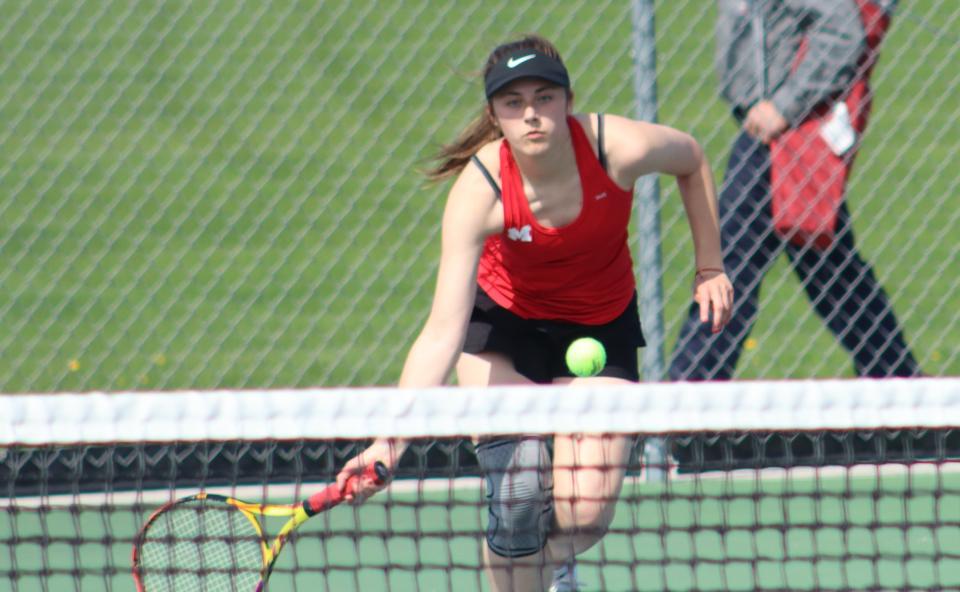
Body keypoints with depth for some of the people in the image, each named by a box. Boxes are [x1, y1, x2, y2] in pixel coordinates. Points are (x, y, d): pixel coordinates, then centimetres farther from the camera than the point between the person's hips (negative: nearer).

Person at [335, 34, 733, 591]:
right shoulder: (480, 190, -31)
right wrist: (391, 441, -46)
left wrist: (709, 269, 0)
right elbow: (442, 335, -35)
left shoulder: (618, 147, -28)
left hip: (600, 328, 2)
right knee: (517, 500, -20)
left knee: (584, 517, -9)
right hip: (503, 324, -1)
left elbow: (692, 159, -2)